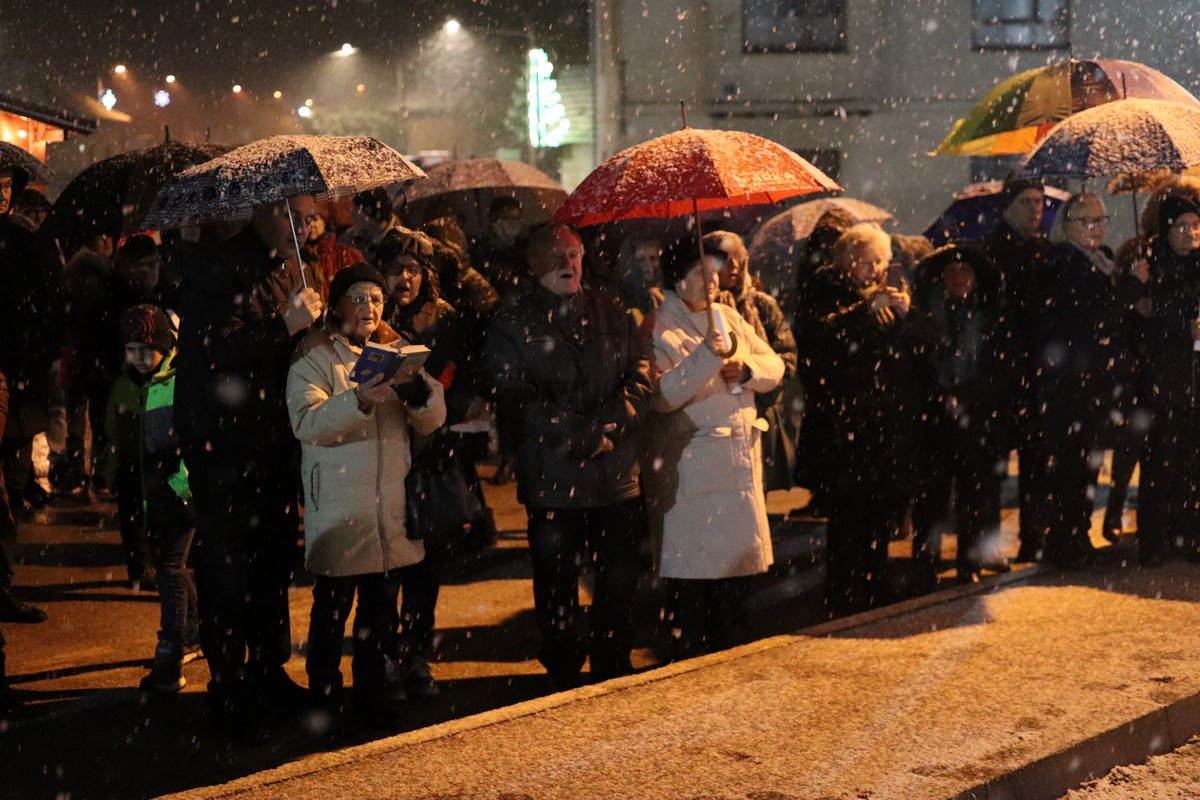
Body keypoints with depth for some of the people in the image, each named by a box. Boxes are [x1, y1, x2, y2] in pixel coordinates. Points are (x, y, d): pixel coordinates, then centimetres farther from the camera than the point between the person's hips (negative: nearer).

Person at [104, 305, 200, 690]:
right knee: (168, 567, 15)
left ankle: (169, 663, -9)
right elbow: (115, 442, 20)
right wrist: (120, 491, 19)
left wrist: (182, 482, -17)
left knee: (170, 569, -10)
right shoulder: (124, 387, 10)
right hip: (144, 495, 7)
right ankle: (191, 634, 34)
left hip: (179, 493, -7)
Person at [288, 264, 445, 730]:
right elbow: (306, 421, -18)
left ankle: (372, 698, 23)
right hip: (337, 507, -4)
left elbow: (433, 421, 4)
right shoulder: (314, 357, -2)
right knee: (332, 609, 1)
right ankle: (323, 701, 15)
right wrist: (360, 400, -33)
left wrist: (419, 392, -18)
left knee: (380, 609, 11)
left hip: (389, 506, 4)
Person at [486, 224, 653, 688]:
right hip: (552, 476, -3)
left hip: (616, 473, 3)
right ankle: (564, 681, 18)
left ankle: (614, 676, 22)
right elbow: (516, 395, -10)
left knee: (619, 581, 8)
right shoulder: (512, 324, 1)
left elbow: (639, 377, 4)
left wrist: (606, 425, -14)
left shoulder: (612, 316, 12)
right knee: (557, 586, 5)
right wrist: (581, 436, -15)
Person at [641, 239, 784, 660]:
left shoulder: (729, 318, 14)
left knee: (735, 562, 13)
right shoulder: (659, 328, -8)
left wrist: (746, 368, -9)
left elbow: (775, 366, 12)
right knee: (690, 570, -3)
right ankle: (688, 666, 8)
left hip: (740, 464, 7)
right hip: (688, 467, -7)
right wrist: (707, 356, -29)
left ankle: (725, 654, 27)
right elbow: (661, 394, -20)